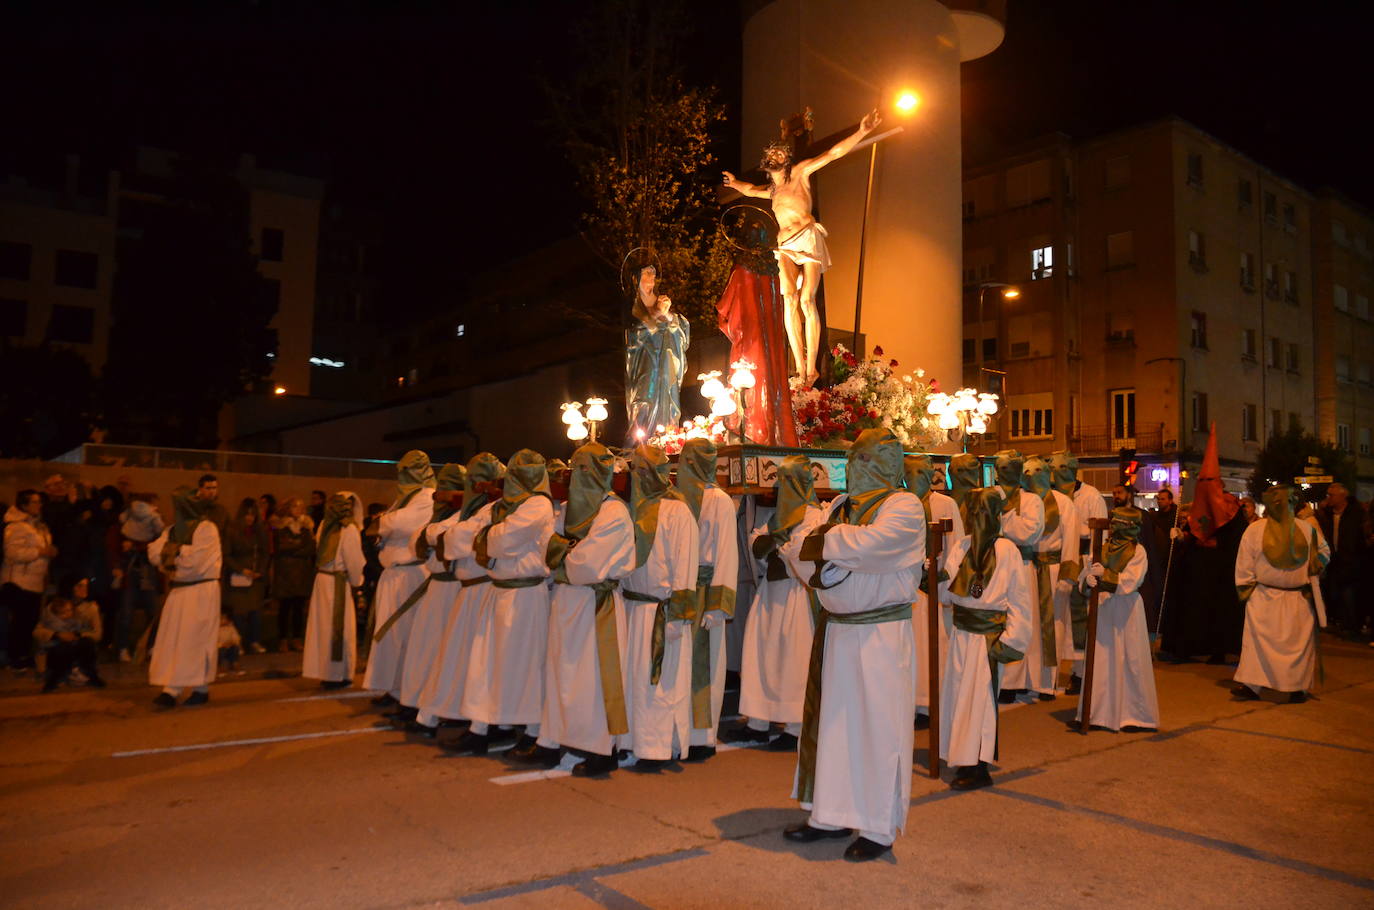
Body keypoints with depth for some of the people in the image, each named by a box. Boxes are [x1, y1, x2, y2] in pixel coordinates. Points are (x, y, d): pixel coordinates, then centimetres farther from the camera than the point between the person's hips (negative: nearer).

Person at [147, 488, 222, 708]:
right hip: (178, 590, 7)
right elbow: (154, 553, 3)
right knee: (172, 639, 6)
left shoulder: (207, 528, -9)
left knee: (191, 640, -5)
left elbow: (195, 559, -20)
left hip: (201, 592, -7)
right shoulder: (174, 529, 13)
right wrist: (179, 552, -13)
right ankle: (171, 690, 11)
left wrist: (173, 550, -4)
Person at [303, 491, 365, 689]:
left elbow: (319, 551, 7)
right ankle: (336, 676, 9)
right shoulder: (349, 529, -13)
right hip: (338, 583, -7)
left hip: (321, 578, 7)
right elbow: (353, 561, -11)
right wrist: (357, 581, 4)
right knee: (339, 628, 3)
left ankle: (322, 671, 22)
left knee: (322, 626, 13)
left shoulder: (324, 525, 6)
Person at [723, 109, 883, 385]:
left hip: (808, 239, -4)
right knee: (789, 298, -17)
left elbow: (833, 153, 4)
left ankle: (811, 368, -18)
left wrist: (861, 132, -4)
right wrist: (734, 183, 63)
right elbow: (751, 190, 50)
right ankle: (800, 368, -20)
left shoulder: (799, 172, 11)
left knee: (806, 300, -18)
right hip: (786, 246, 4)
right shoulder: (772, 190, 26)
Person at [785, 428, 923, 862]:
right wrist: (832, 545, -16)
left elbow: (869, 542, -27)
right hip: (835, 629, 7)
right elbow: (798, 548, 4)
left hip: (881, 635, -7)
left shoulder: (904, 507, -9)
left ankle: (879, 828, 16)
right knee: (831, 721, 13)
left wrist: (824, 541, -11)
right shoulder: (840, 505, 11)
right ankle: (831, 814, 27)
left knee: (878, 726, 2)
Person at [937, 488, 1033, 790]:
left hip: (988, 635, -5)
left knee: (978, 697, -1)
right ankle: (963, 758, 25)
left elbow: (1018, 598, -7)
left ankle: (978, 768, 9)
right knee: (958, 694, 11)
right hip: (961, 633, 5)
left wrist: (1010, 641, -10)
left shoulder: (1007, 550, -11)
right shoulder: (960, 546, 3)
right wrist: (938, 578, -14)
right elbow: (947, 595, 6)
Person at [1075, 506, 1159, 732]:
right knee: (1100, 661, 7)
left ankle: (1136, 714, 13)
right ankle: (1098, 712, 16)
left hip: (1126, 610, -4)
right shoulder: (1102, 548, 7)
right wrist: (1089, 579, -16)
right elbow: (1086, 573, 4)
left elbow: (1129, 581, -15)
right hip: (1102, 608, 4)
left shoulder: (1138, 552, -6)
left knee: (1129, 662, 1)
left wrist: (1105, 574, -22)